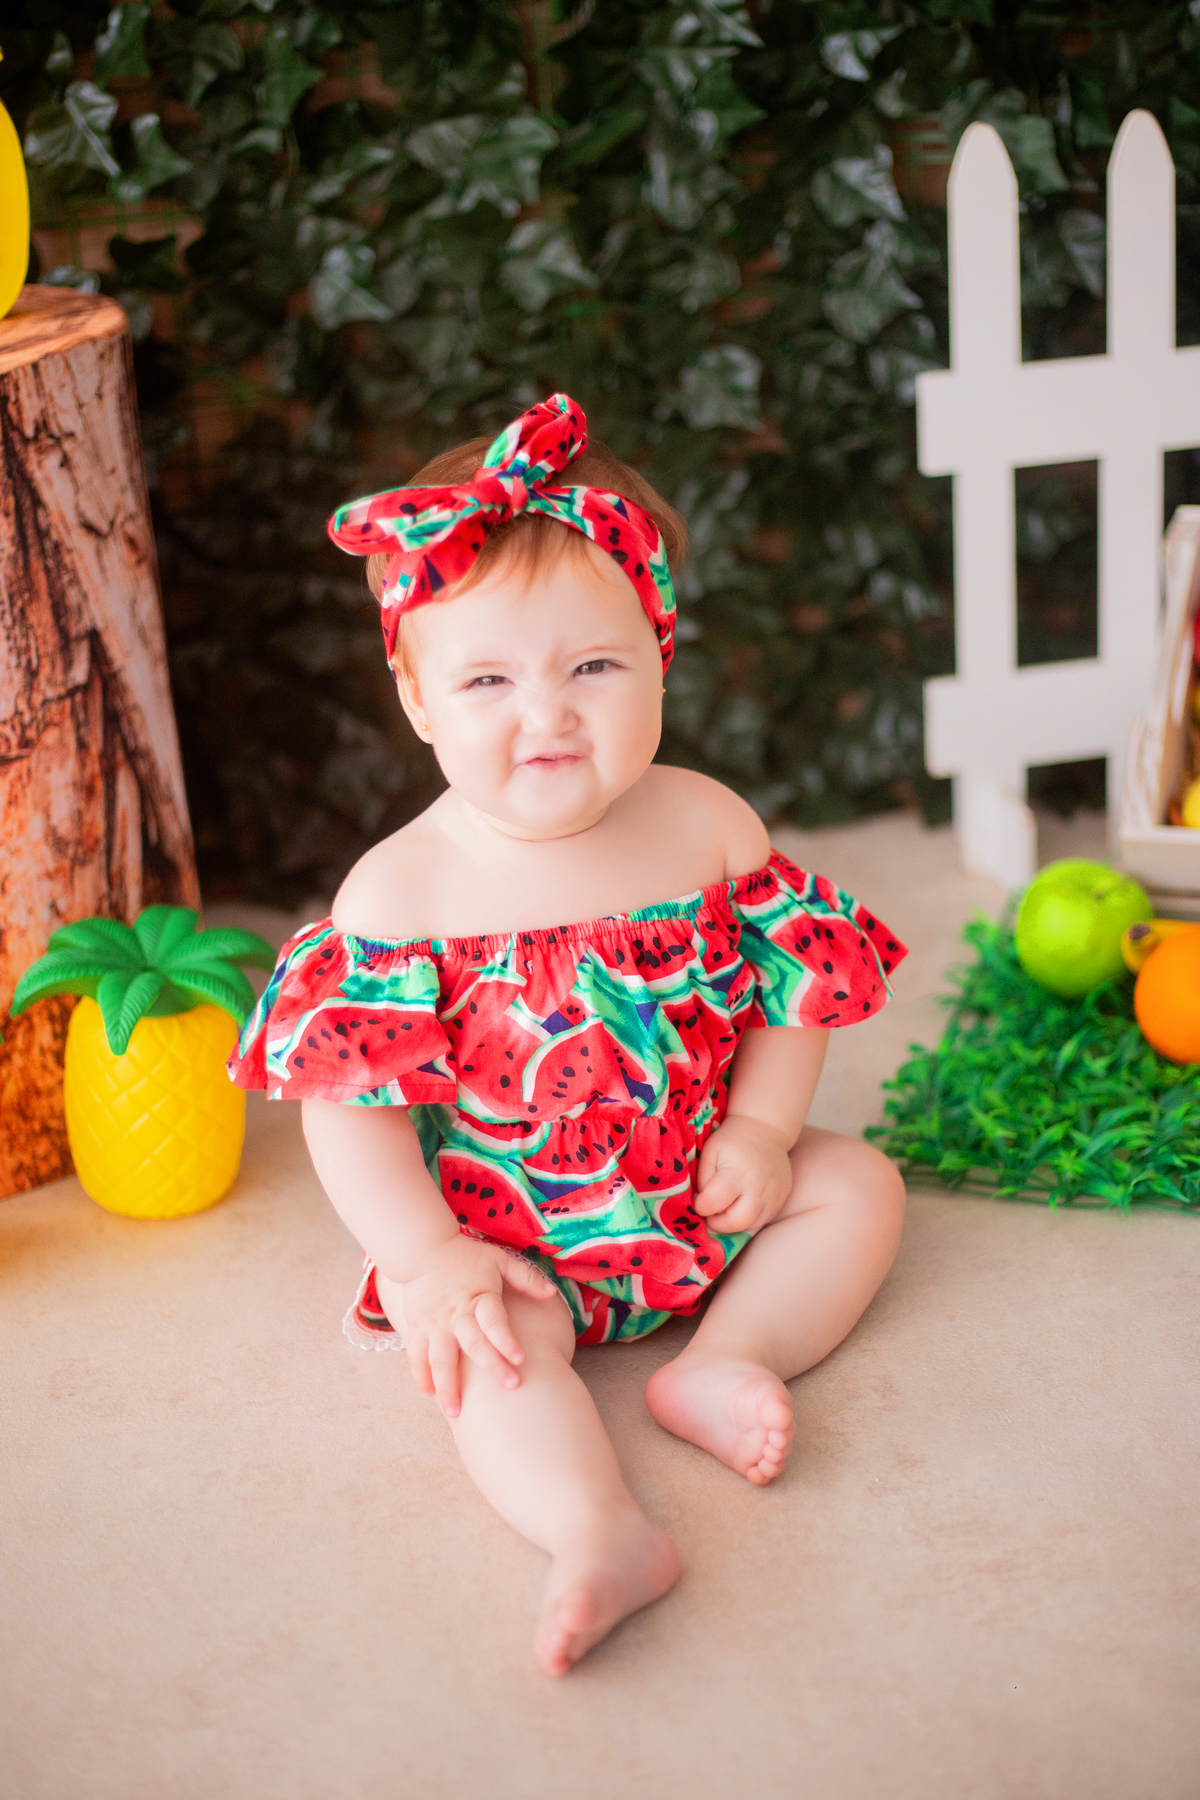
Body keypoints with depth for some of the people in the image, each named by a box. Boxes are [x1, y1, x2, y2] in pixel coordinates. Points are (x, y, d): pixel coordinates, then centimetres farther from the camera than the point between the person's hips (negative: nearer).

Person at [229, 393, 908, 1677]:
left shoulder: (706, 827, -8)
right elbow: (350, 1099, -15)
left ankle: (722, 1361, -14)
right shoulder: (402, 890, -17)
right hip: (507, 1229, -4)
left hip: (698, 1187, 5)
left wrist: (759, 1132, -10)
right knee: (499, 1350, -29)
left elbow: (791, 988, 3)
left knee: (856, 1185, -3)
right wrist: (423, 1255, -22)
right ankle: (605, 1536, -39)